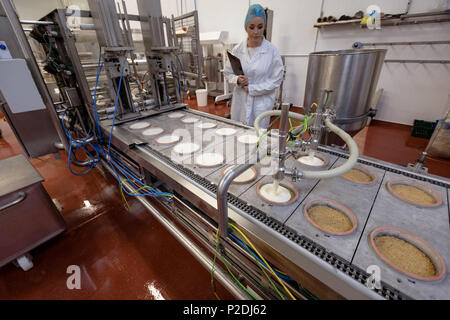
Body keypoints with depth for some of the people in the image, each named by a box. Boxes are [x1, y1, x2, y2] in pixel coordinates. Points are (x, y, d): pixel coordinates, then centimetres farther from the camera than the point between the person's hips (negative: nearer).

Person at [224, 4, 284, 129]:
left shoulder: (272, 50, -6)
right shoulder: (237, 49, 1)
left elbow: (276, 80, -5)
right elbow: (227, 73, 10)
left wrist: (252, 88, -11)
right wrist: (237, 80, -12)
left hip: (261, 102, -2)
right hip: (240, 101, 3)